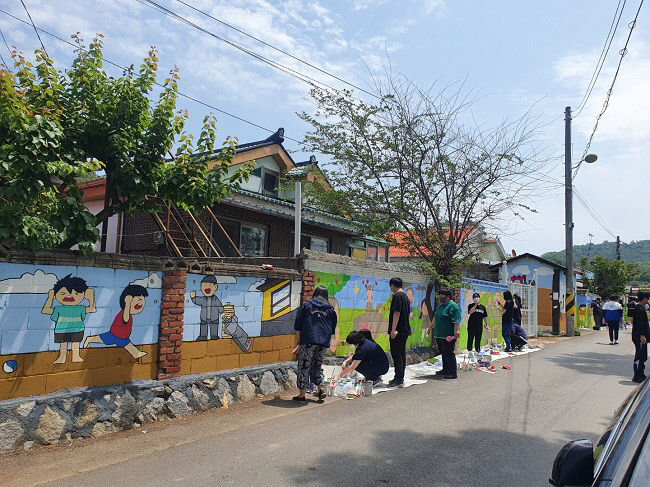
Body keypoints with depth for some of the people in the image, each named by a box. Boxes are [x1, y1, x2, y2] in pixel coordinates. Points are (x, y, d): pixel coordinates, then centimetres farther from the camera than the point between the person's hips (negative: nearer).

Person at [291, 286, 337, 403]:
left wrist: (299, 344, 9)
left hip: (308, 341, -3)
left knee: (304, 366, 4)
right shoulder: (330, 309, 14)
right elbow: (332, 330, 16)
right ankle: (321, 389, 15)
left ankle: (302, 395, 6)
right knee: (317, 365, 21)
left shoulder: (306, 306, 7)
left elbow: (298, 328, 5)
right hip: (324, 343, 3)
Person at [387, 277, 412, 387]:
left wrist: (393, 330, -22)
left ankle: (398, 379, -6)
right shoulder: (406, 296, 16)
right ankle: (400, 378, 20)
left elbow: (397, 313, -20)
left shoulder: (397, 296, -13)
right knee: (402, 354, 13)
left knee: (396, 354, -6)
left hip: (398, 331, -10)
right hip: (406, 330, 10)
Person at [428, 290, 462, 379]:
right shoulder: (440, 306, 17)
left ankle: (453, 372, 0)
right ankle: (445, 369, 25)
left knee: (449, 353, -6)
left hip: (448, 336, -9)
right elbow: (435, 318, 29)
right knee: (443, 353, 15)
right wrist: (431, 327, 34)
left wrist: (456, 331, -28)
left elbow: (456, 321, -20)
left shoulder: (453, 306, -11)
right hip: (439, 335, 9)